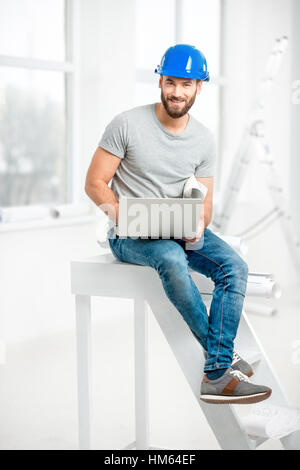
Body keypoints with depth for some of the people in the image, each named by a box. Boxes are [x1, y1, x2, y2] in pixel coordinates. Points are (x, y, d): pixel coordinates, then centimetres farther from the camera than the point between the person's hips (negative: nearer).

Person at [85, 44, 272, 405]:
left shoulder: (204, 139, 6)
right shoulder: (127, 124, -8)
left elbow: (204, 200, 9)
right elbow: (94, 183, -8)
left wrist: (199, 225, -14)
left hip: (182, 230, 5)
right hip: (129, 237, -4)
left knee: (235, 267, -22)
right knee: (173, 259, -37)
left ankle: (217, 375, -23)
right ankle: (223, 354, -22)